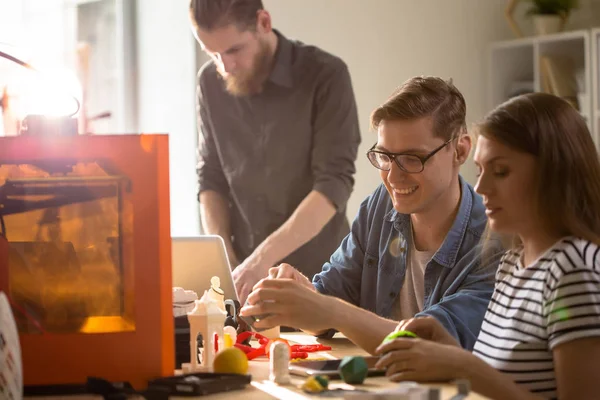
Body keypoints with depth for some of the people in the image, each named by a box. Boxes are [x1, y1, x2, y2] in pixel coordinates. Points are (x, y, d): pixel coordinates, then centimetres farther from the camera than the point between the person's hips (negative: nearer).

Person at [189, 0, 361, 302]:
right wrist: (223, 258, -4)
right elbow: (211, 179, 11)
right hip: (245, 277, 3)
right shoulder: (211, 82, 5)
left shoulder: (325, 76, -9)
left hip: (316, 274, -3)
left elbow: (334, 184, -15)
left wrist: (263, 257, -24)